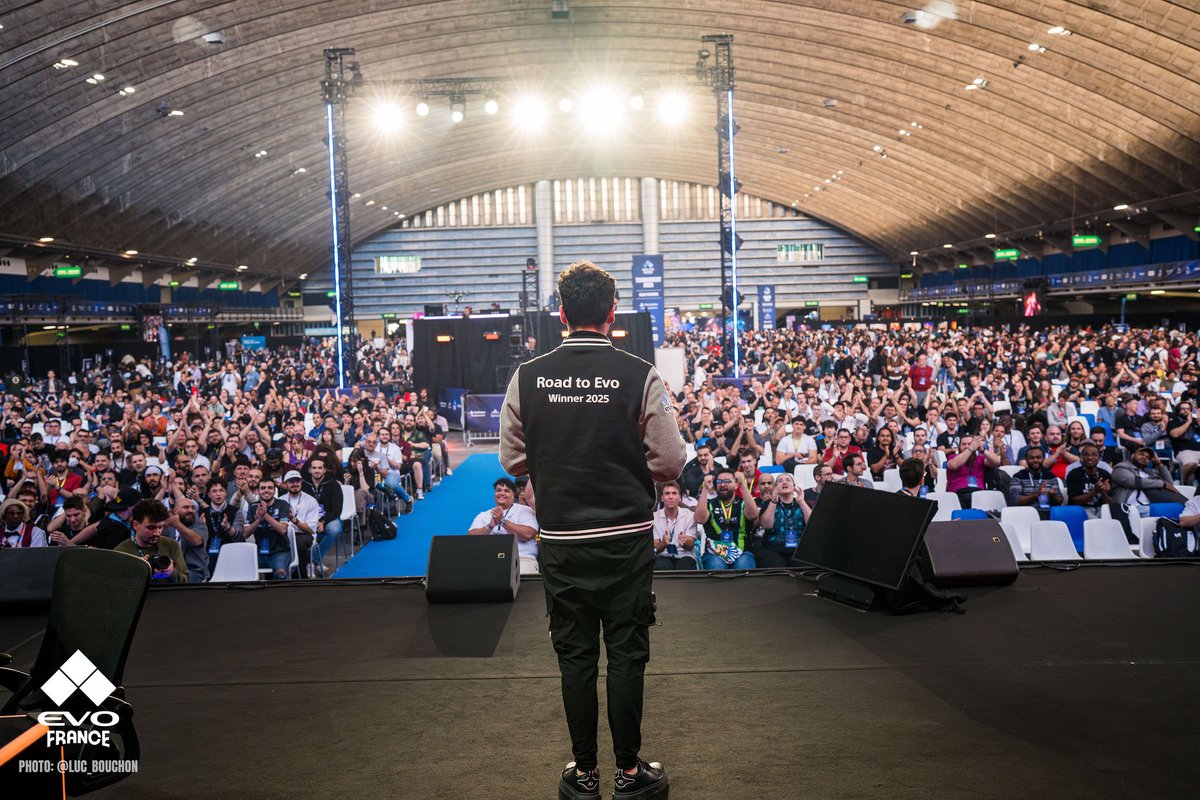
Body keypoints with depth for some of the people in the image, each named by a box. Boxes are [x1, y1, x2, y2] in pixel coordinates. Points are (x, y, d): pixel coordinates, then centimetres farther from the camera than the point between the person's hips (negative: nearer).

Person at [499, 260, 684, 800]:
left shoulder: (528, 377, -5)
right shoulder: (640, 376, -11)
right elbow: (670, 462, -8)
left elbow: (512, 461, 2)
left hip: (561, 540, 2)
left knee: (574, 654, 12)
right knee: (626, 652, 9)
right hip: (627, 537, -2)